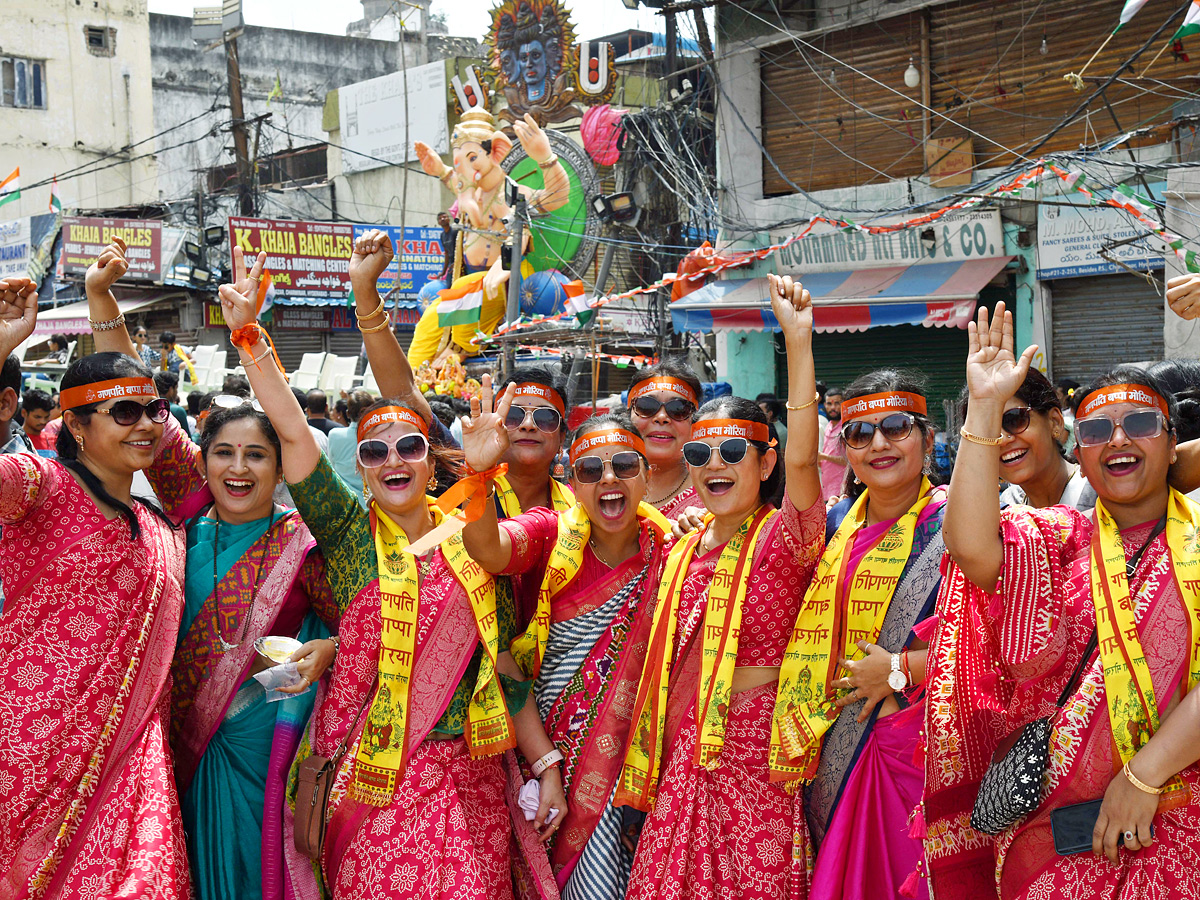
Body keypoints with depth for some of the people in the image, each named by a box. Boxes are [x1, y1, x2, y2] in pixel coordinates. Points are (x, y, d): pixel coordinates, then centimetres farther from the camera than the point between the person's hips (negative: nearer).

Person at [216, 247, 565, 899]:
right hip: (374, 779, -2)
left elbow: (503, 664, 9)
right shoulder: (350, 533, 1)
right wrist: (247, 335, -19)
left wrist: (547, 765, 7)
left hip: (468, 778, 2)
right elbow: (293, 433, -11)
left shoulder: (468, 543, 7)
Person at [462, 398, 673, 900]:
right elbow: (488, 549, -28)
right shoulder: (552, 534, -6)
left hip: (624, 756, 1)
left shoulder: (667, 548, 0)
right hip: (547, 744, -1)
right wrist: (478, 473, -45)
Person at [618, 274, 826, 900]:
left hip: (753, 765, -5)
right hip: (680, 767, 5)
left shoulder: (783, 538, -8)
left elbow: (802, 460, -27)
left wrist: (798, 339, -34)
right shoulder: (683, 551, 10)